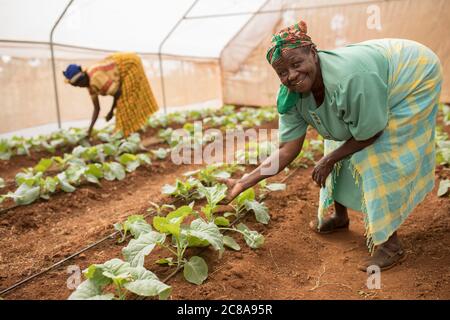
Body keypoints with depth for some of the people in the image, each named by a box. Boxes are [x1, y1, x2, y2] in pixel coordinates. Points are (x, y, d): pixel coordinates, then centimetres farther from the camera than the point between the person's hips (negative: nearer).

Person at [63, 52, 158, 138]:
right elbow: (97, 108, 3)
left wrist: (111, 111, -10)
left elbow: (117, 92, -24)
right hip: (127, 66, 9)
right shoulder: (90, 85, -1)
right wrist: (90, 129, -2)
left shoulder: (96, 78, -30)